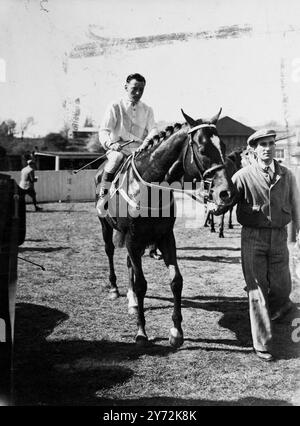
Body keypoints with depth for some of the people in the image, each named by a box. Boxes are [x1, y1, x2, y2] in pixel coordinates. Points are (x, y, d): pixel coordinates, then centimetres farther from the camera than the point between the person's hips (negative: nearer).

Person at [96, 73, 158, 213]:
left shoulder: (147, 110, 14)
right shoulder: (115, 107, 4)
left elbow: (153, 130, 0)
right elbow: (103, 130, -5)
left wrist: (146, 142, -24)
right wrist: (110, 143, -28)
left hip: (139, 149, 3)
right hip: (118, 148, -3)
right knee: (116, 158, -36)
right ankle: (103, 195, -26)